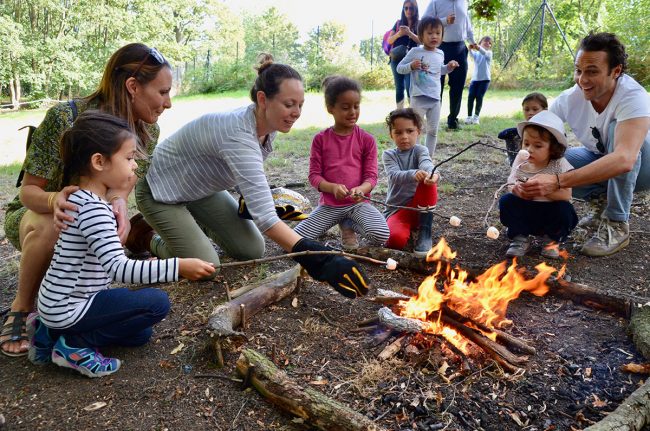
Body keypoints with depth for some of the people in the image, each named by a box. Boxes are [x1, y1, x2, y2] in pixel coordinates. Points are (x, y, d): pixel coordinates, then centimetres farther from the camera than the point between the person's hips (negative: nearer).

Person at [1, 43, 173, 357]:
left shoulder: (147, 132, -14)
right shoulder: (64, 118, -28)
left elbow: (122, 187, -15)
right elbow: (28, 191, -22)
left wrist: (118, 204, -41)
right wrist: (54, 200, -46)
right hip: (34, 216, -4)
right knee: (50, 225, -38)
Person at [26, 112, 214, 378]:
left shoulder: (83, 198, 4)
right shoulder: (93, 209, -27)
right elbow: (120, 269, -35)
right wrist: (179, 267, -38)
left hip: (63, 303, 10)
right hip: (69, 309, -9)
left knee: (140, 334, 18)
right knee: (157, 303, -13)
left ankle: (53, 333, 15)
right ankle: (74, 344, -5)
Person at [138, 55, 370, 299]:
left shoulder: (267, 126, -13)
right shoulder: (238, 133, -39)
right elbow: (265, 217, -46)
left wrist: (250, 198, -10)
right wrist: (321, 261, -53)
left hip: (201, 189, 7)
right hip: (160, 191, -7)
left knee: (253, 251, 0)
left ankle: (199, 225, 24)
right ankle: (155, 241, 12)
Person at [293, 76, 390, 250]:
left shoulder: (367, 139, 0)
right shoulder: (320, 139, 1)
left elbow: (371, 176, -1)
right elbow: (314, 175, -1)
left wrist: (361, 189, -24)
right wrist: (333, 187, -21)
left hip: (358, 203, 0)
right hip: (329, 204, 1)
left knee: (382, 235, -29)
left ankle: (348, 225, 3)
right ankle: (340, 221, 7)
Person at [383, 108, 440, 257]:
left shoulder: (420, 150, -1)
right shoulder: (389, 155, -1)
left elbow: (426, 164, -25)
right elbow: (394, 175, -22)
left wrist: (432, 174, -51)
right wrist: (413, 174, -45)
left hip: (419, 206, 1)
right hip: (396, 209, -1)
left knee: (428, 183, -31)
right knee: (396, 239, -33)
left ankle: (424, 233, -17)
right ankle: (409, 227, 4)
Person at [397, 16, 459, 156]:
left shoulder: (440, 54, 10)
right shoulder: (415, 52, -7)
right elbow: (399, 68, -4)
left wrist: (449, 68, 8)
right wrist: (411, 66, -22)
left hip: (435, 99, 6)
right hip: (419, 98, -5)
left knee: (433, 131, 11)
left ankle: (429, 156, 22)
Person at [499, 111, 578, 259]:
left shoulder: (559, 165, -13)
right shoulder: (521, 163, -5)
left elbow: (566, 195, -21)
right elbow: (511, 185, -7)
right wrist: (516, 189, -31)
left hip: (551, 212, -2)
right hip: (525, 213, 2)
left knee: (565, 209, -31)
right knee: (506, 200, -20)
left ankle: (551, 240, -1)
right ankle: (520, 239, -6)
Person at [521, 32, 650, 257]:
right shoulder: (569, 99, -19)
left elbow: (624, 160, -48)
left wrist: (558, 181, -56)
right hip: (599, 159, 4)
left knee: (616, 128, -34)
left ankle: (617, 226, -22)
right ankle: (604, 199, 4)